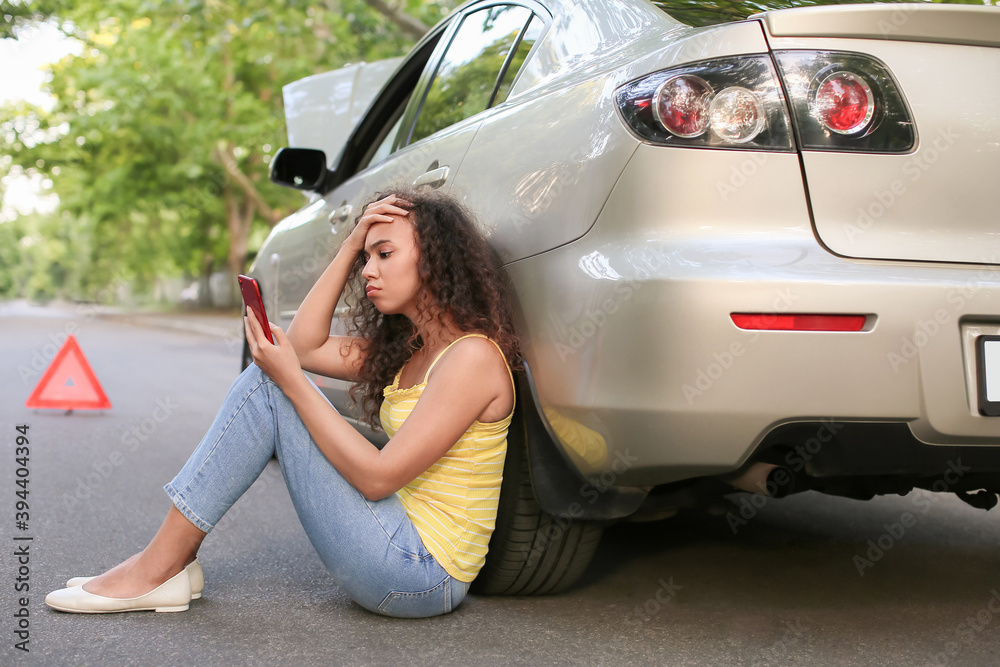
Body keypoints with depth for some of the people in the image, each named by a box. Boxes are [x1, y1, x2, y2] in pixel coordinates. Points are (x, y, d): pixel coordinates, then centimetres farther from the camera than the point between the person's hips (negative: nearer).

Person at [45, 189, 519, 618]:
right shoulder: (408, 348, 12)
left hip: (422, 577, -9)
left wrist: (291, 382, -19)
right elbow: (305, 346, 9)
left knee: (266, 386, -13)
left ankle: (158, 570, -7)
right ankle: (169, 562, 3)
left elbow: (378, 476, -21)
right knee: (268, 373, 5)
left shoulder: (472, 356, -16)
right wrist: (352, 245, 5)